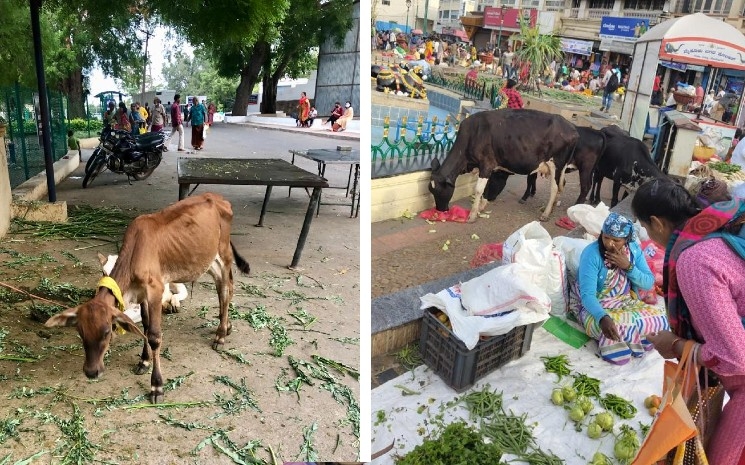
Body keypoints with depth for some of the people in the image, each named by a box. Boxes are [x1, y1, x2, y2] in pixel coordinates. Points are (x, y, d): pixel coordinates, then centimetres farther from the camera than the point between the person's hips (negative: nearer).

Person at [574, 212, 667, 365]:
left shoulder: (634, 248, -3)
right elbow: (587, 295, -27)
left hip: (628, 304, 6)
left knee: (661, 317, -18)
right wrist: (603, 317, -46)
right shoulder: (591, 254, -20)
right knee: (611, 328, -36)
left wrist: (628, 266, -20)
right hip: (597, 308, -5)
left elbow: (649, 283, -2)